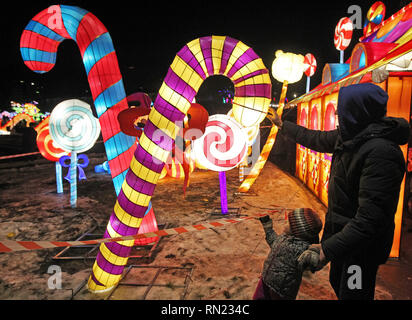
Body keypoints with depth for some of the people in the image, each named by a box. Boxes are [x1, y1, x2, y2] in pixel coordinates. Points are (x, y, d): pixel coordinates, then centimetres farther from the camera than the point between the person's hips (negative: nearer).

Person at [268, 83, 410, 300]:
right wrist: (282, 125, 26)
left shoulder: (381, 152, -31)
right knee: (337, 284, 27)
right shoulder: (349, 136, -2)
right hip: (342, 232, 9)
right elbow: (315, 139, 16)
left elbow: (370, 219, -34)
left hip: (362, 243, -9)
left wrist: (327, 249, -37)